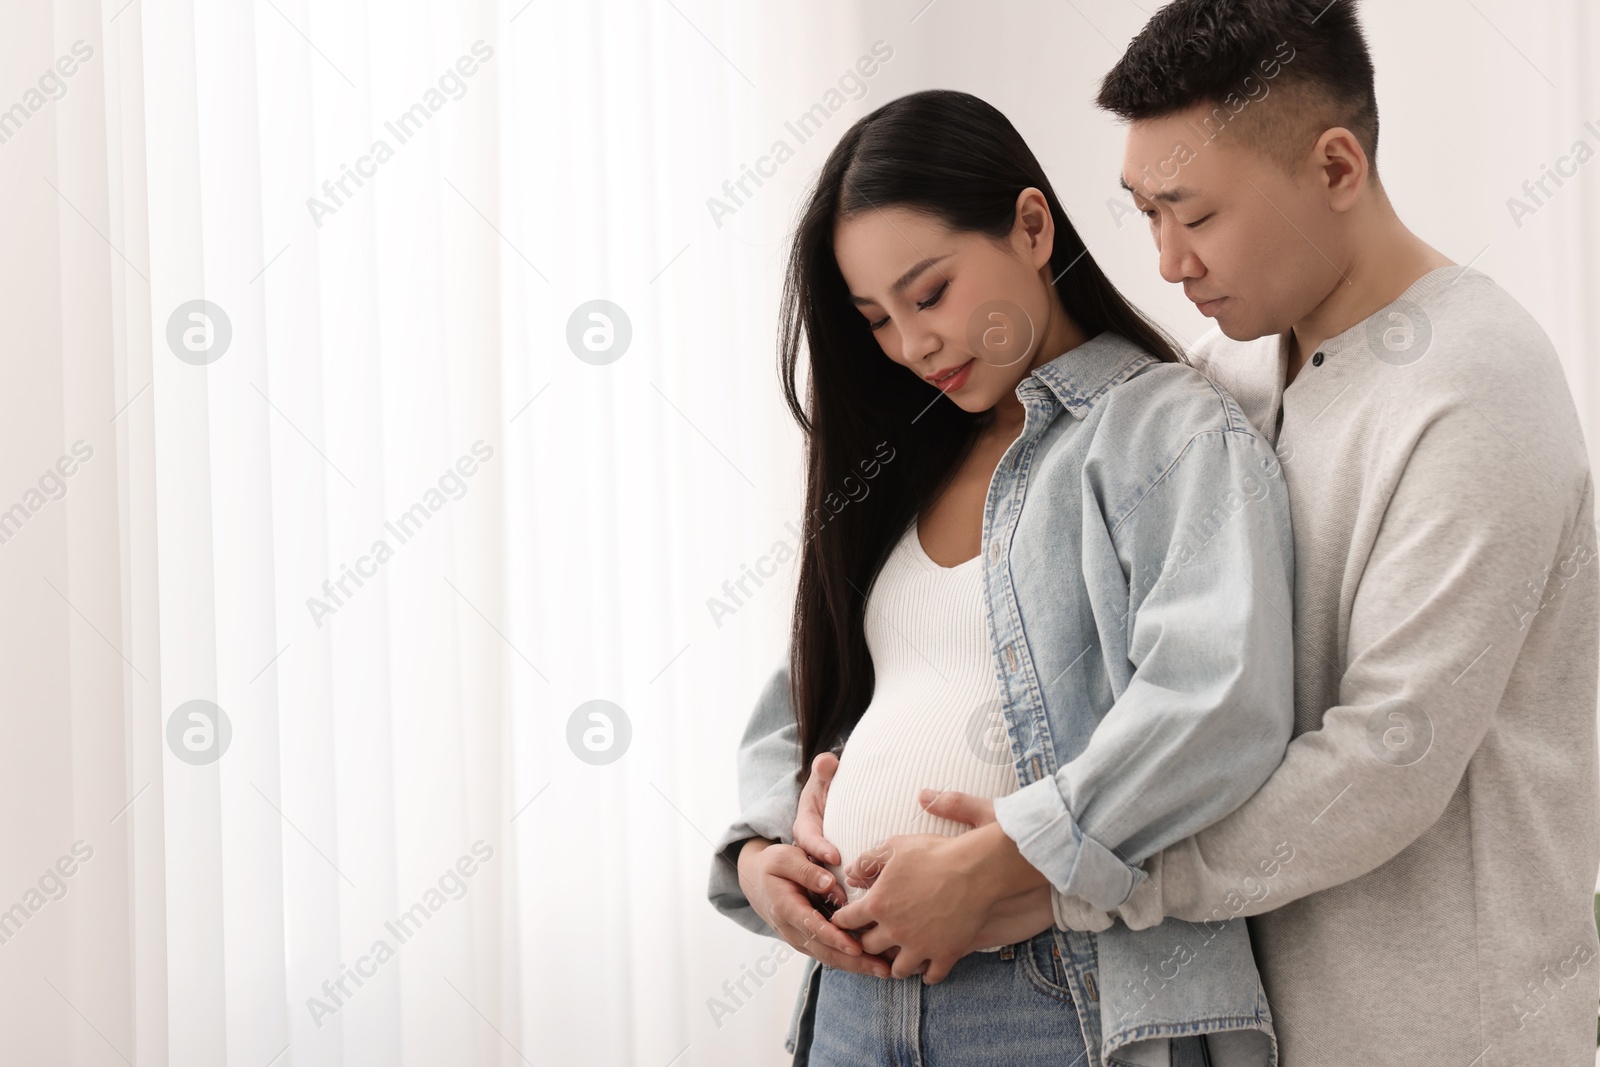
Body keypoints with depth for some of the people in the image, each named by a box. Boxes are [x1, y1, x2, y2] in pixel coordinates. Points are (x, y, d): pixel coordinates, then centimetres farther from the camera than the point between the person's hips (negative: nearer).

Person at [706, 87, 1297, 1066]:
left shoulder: (1172, 430, -6)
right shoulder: (906, 468, 17)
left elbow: (1223, 705, -22)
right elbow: (803, 705, 22)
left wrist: (987, 865, -21)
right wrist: (759, 852, 2)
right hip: (859, 985, 7)